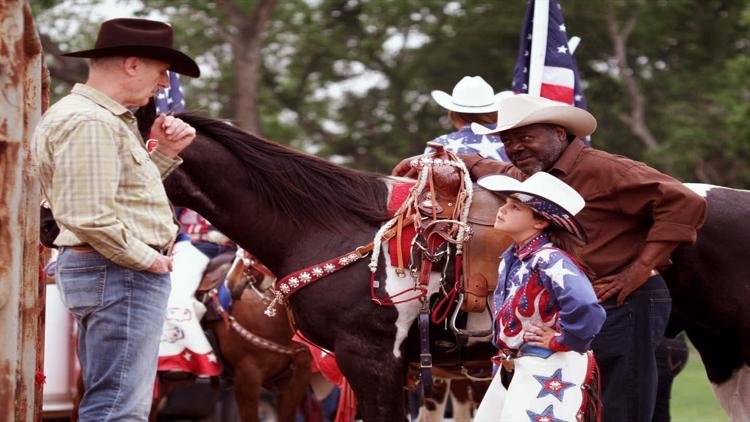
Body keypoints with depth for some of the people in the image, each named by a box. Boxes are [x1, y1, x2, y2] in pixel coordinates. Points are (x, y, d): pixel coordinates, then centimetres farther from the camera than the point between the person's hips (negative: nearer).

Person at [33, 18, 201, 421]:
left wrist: (165, 153, 10)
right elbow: (88, 217, -25)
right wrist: (146, 258, -16)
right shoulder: (88, 123, -18)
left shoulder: (108, 119, 17)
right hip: (119, 274, -11)